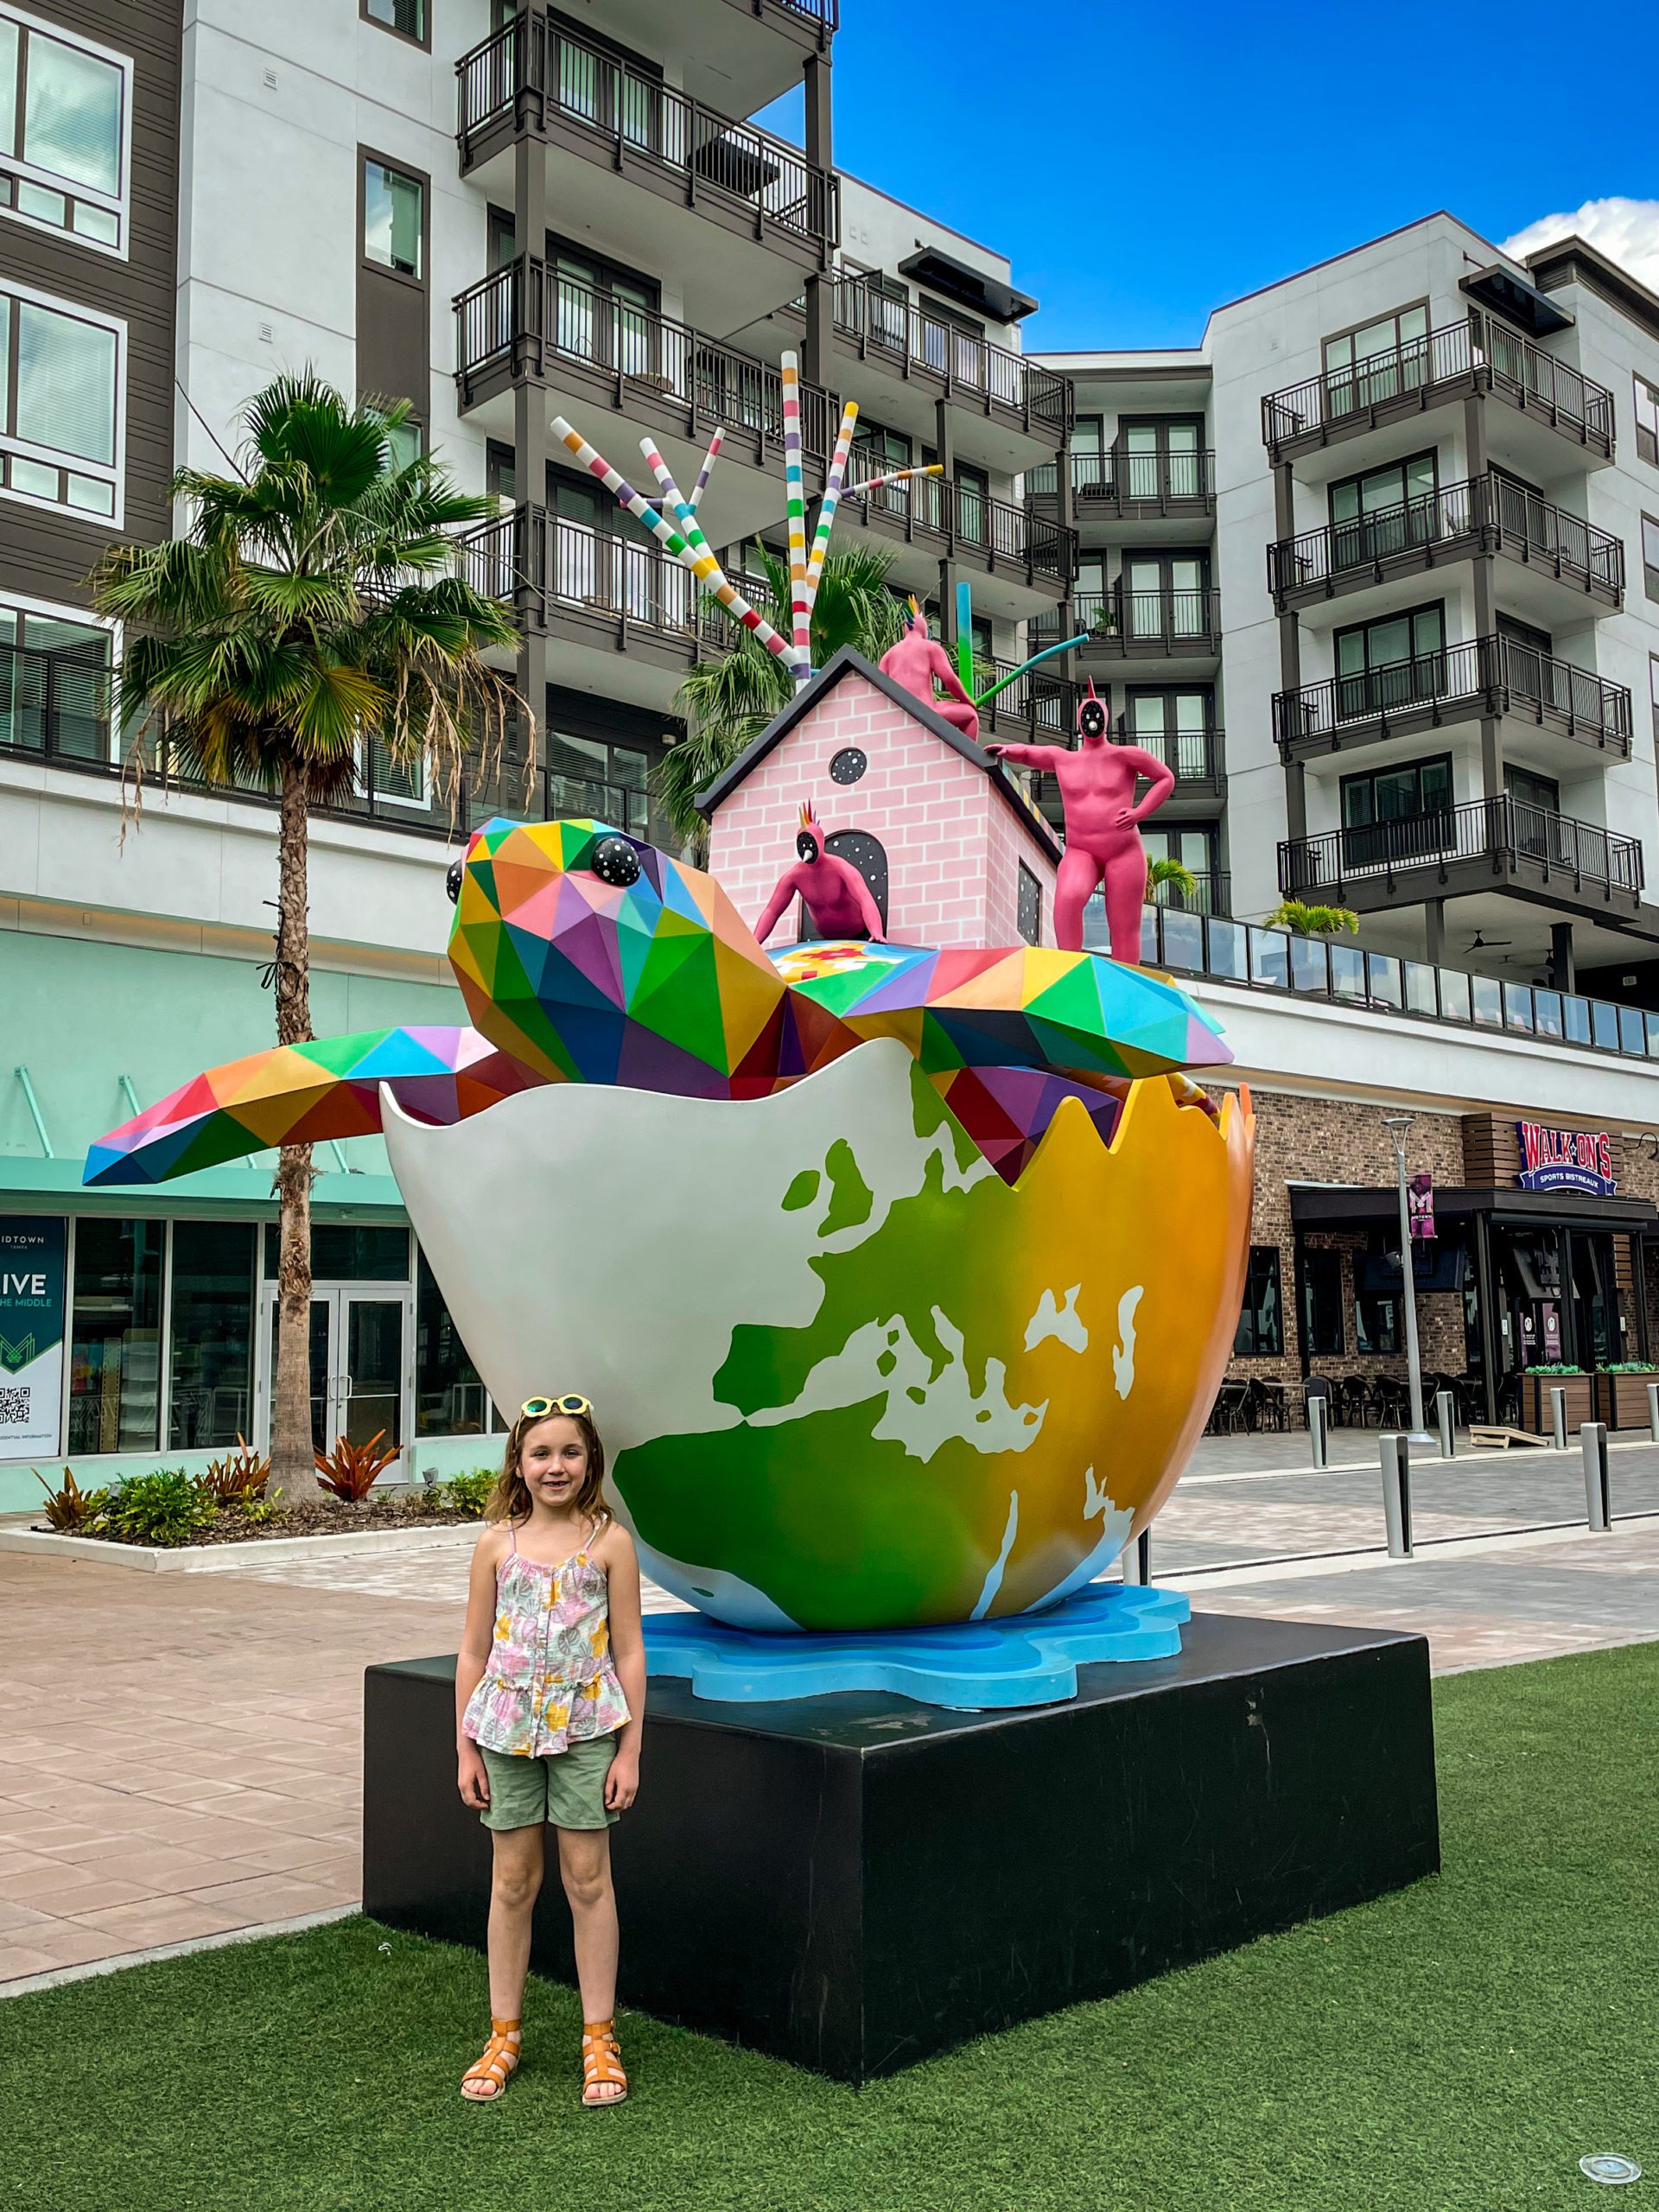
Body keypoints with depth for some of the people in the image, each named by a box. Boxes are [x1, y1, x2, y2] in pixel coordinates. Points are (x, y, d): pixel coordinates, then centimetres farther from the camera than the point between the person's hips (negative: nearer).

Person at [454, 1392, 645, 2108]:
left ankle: (599, 2038, 18)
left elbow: (628, 1650, -2)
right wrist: (466, 1747, 4)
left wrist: (630, 1749, -4)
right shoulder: (496, 1544, -1)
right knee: (513, 1880, 11)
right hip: (508, 1726, 2)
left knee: (588, 1879, 5)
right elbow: (474, 1651, 5)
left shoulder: (609, 1540, -5)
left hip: (586, 1727, -1)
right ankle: (503, 2035, 24)